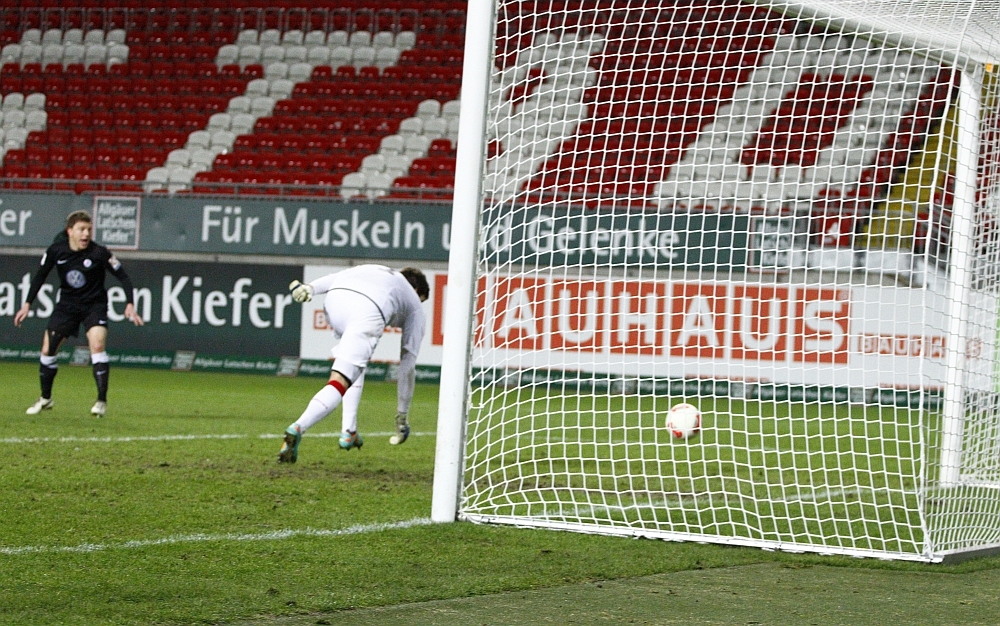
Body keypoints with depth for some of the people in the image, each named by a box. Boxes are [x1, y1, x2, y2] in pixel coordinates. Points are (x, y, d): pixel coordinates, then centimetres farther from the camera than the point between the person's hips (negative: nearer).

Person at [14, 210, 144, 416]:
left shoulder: (99, 253, -20)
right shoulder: (56, 250, -12)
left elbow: (123, 277, -12)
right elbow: (40, 276, 2)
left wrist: (130, 305, -22)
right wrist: (27, 304, 0)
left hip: (94, 305, -3)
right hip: (66, 304, 3)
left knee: (97, 345, -25)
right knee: (47, 350, 2)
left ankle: (102, 401, -16)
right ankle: (45, 398, 24)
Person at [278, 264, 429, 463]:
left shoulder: (374, 270, 44)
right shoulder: (415, 305, 35)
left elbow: (333, 279, 22)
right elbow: (408, 365, 35)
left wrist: (309, 288, 5)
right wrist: (402, 416, 40)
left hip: (335, 298, 4)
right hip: (369, 312, -4)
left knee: (356, 366, 30)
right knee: (340, 383, -6)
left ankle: (349, 433, 23)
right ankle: (297, 429, -29)